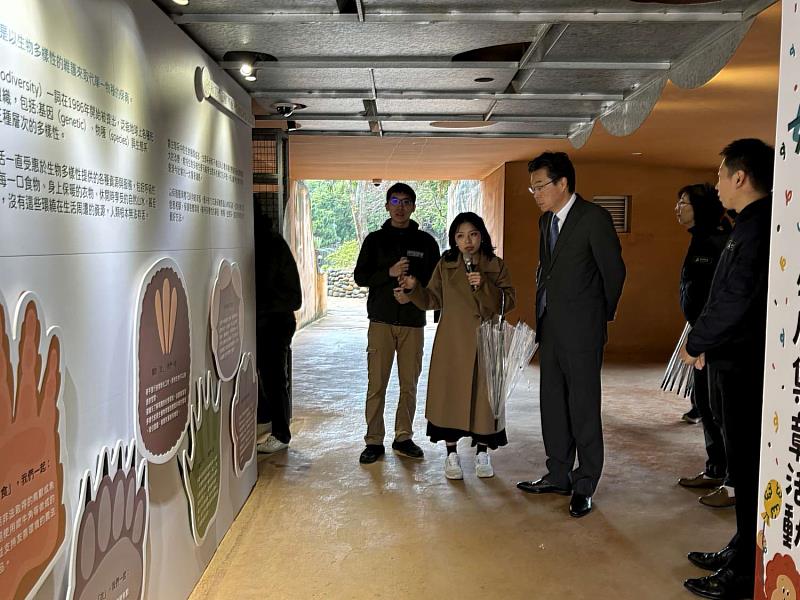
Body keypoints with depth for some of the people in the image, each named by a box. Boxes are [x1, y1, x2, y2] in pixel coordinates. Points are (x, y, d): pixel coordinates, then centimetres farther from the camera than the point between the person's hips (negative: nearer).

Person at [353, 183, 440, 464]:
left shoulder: (426, 242, 9)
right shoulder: (375, 239, 8)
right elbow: (360, 276, 3)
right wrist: (389, 273, -13)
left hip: (413, 322, 1)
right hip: (381, 321, -1)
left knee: (409, 385, 6)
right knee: (376, 384, -2)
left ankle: (403, 438, 19)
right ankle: (374, 441, 7)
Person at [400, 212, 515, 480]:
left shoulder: (497, 265, 3)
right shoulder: (445, 266, 6)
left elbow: (507, 302, -4)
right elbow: (433, 300, 7)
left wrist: (484, 286, -19)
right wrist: (414, 288, -10)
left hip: (485, 342, 0)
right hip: (452, 343, 1)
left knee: (483, 394, 4)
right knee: (451, 393, 2)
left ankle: (482, 453, 21)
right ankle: (452, 454, 16)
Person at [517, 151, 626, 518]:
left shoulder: (594, 217, -10)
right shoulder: (546, 220, 13)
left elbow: (614, 270, -6)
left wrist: (604, 315, 4)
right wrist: (542, 312, 13)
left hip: (581, 329, -8)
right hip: (550, 326, 8)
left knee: (583, 407, 0)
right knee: (552, 403, 13)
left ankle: (585, 485, 12)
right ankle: (558, 475, 26)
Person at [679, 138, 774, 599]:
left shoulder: (759, 226, -18)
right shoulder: (753, 224, 13)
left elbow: (735, 299, -23)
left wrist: (695, 344, -11)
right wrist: (707, 344, 11)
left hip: (745, 365, -10)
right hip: (738, 359, 10)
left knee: (748, 463, -1)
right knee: (744, 460, 16)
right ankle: (742, 553, 30)